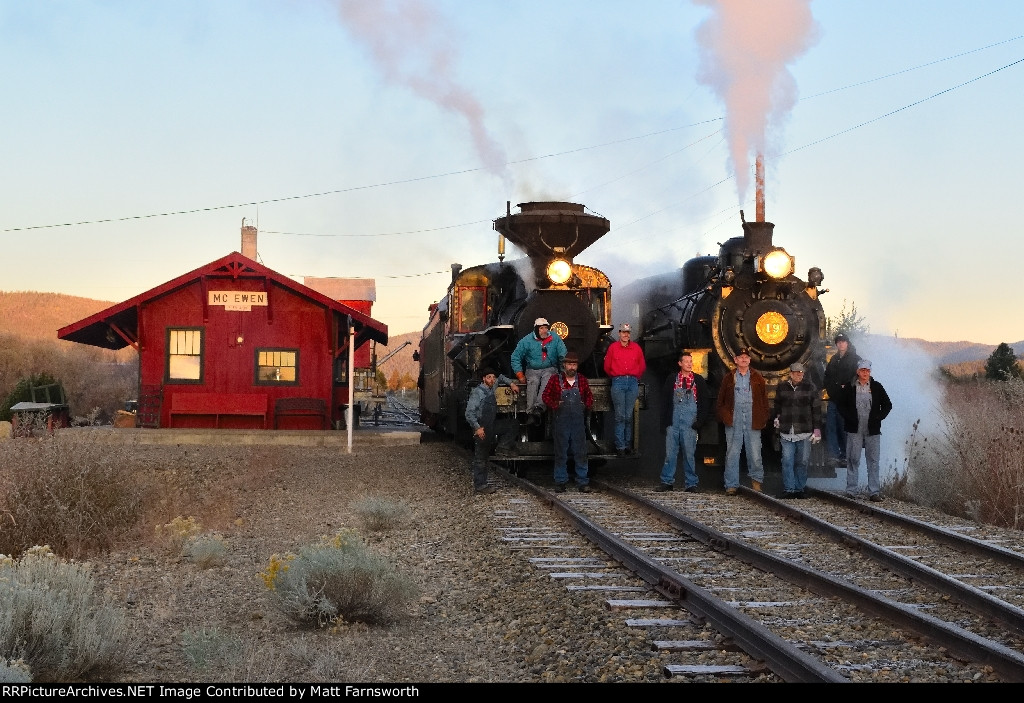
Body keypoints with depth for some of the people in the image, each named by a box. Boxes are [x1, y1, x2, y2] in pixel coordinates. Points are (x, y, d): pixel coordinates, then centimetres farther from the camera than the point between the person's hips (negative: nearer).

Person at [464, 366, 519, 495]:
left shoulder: (491, 388, 7)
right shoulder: (477, 393, -18)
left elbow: (500, 378, 29)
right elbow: (469, 413, -22)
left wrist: (511, 383, 15)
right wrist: (477, 428, -28)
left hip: (491, 426, 8)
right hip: (482, 429, -8)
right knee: (480, 459, -3)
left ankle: (503, 449, 13)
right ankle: (479, 486, 1)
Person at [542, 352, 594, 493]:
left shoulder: (582, 380, 6)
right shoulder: (555, 379, -1)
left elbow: (589, 396, 18)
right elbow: (546, 396, 4)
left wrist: (587, 405, 1)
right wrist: (556, 405, -9)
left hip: (578, 421, 2)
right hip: (560, 421, -1)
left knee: (581, 452, 2)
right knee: (561, 453, 5)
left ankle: (583, 482, 8)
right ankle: (560, 481, 13)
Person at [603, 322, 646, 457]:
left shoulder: (636, 348, 9)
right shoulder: (613, 347, 4)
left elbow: (642, 366, 19)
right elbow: (607, 366, 12)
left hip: (633, 382, 2)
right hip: (618, 382, -2)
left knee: (629, 415, 3)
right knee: (620, 416, -4)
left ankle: (628, 445, 9)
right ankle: (620, 446, -3)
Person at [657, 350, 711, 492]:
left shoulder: (699, 380, 6)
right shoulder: (672, 379, 9)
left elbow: (705, 402, 7)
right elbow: (666, 401, 11)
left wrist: (700, 421, -1)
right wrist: (665, 421, 5)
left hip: (690, 422, -1)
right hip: (673, 421, 1)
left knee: (689, 454, -1)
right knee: (670, 453, 2)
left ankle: (690, 484, 5)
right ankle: (667, 482, 8)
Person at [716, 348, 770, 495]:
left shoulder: (758, 379, 11)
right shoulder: (729, 379, 11)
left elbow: (764, 401, 11)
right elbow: (721, 401, 13)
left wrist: (763, 419, 2)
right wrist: (725, 417, 1)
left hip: (753, 421, 0)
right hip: (734, 421, 0)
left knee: (755, 454, -2)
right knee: (732, 454, 0)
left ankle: (756, 480, 17)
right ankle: (731, 485, 4)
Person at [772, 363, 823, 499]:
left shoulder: (810, 388, 1)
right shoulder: (782, 387, 7)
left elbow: (816, 409, 2)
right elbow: (777, 405, 25)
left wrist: (817, 429, -2)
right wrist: (776, 417, 10)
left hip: (805, 431, -1)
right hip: (787, 431, 1)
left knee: (802, 462, 5)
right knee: (787, 461, -4)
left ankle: (799, 489, 13)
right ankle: (788, 489, -2)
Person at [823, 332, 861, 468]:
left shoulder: (855, 359, -3)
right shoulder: (834, 359, 17)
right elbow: (827, 376, 26)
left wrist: (847, 387, -17)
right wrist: (829, 387, 8)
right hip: (833, 399, 6)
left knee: (844, 429, -1)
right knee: (830, 428, 2)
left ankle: (845, 456, 9)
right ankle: (833, 456, 6)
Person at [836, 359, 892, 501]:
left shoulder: (876, 387, 6)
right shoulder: (850, 387, 3)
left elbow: (887, 405, 13)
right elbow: (841, 404, 9)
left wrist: (879, 417, -1)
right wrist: (848, 418, -5)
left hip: (872, 430, 1)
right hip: (855, 430, -1)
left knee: (873, 460, 2)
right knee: (853, 460, 1)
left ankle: (874, 491, 6)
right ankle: (851, 490, 8)